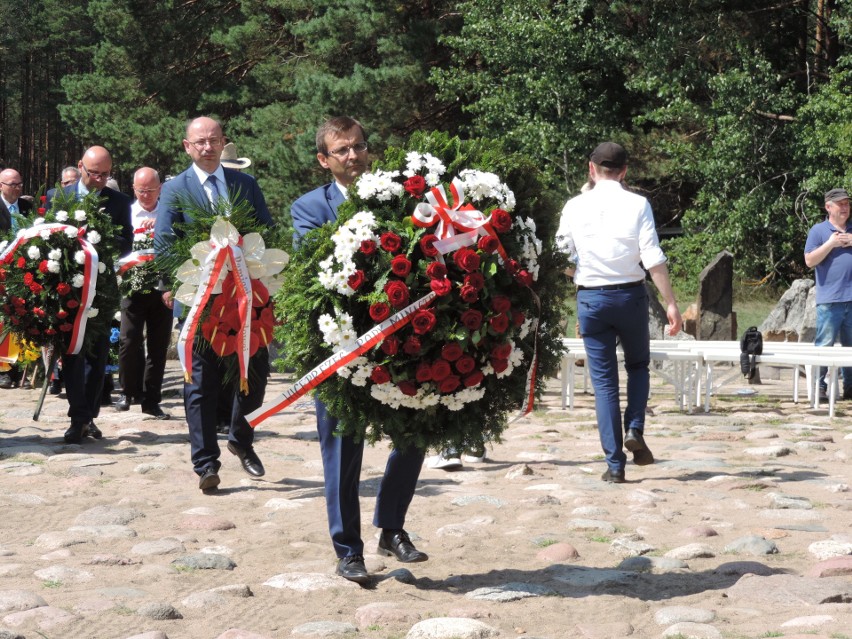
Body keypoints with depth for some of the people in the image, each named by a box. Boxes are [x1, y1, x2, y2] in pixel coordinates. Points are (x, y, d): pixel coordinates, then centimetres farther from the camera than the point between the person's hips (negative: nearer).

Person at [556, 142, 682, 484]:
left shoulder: (575, 207, 0)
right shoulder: (637, 205, -5)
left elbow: (561, 254, 10)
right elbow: (654, 258, -11)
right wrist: (670, 303, -7)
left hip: (590, 298, 1)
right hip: (630, 294, -1)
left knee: (604, 380, 5)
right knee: (638, 365, 22)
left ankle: (615, 463, 2)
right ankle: (635, 429, 0)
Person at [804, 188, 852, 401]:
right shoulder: (818, 230, 2)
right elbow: (810, 261, -5)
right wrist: (831, 243, -11)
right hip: (829, 298, -5)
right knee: (824, 345, -7)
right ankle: (819, 387, -4)